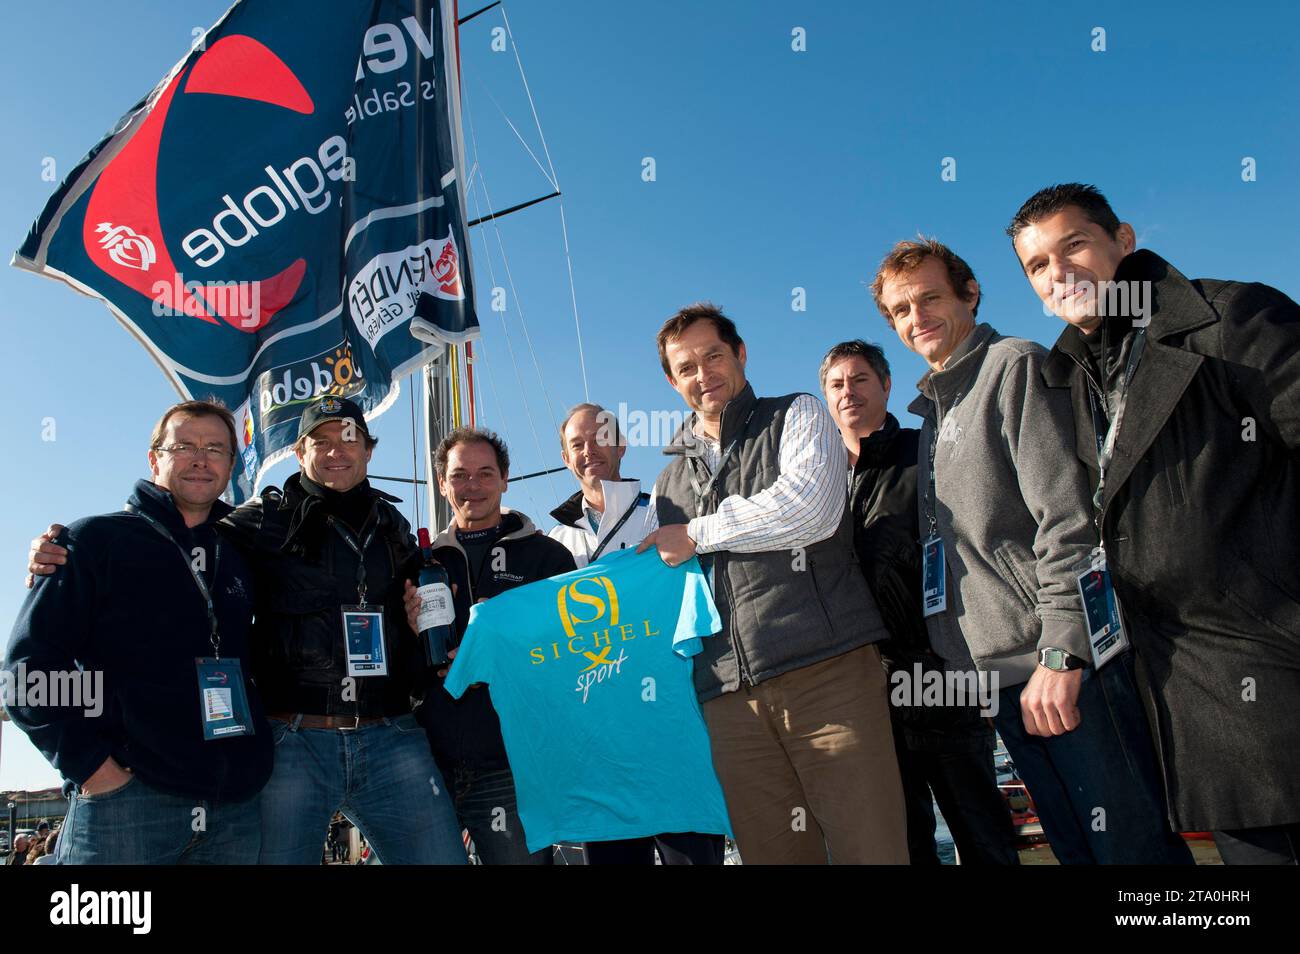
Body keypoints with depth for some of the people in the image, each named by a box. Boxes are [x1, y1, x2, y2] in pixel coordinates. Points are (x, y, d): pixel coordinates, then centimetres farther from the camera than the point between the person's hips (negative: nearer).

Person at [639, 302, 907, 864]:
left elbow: (812, 507, -10)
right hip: (729, 693, 4)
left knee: (870, 848, -6)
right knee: (771, 851, 4)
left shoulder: (796, 417, 9)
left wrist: (697, 534, -2)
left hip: (828, 669, -4)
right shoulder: (667, 484, 23)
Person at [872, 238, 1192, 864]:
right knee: (1074, 847, 14)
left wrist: (1059, 652, -20)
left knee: (1131, 845, -3)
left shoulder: (1013, 366, -3)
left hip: (1063, 667, -8)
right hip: (1000, 674, 8)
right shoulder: (934, 411, 21)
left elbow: (1066, 515, -14)